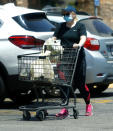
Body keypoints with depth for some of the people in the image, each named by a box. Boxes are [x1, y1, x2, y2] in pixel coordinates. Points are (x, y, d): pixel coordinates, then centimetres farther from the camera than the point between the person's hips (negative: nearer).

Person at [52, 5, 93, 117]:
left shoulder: (80, 26, 4)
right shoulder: (61, 26, 16)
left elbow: (83, 38, -12)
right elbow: (54, 38, 10)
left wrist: (79, 45, -33)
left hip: (78, 58, -3)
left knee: (80, 83, -2)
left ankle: (88, 105, 18)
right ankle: (64, 108, -1)